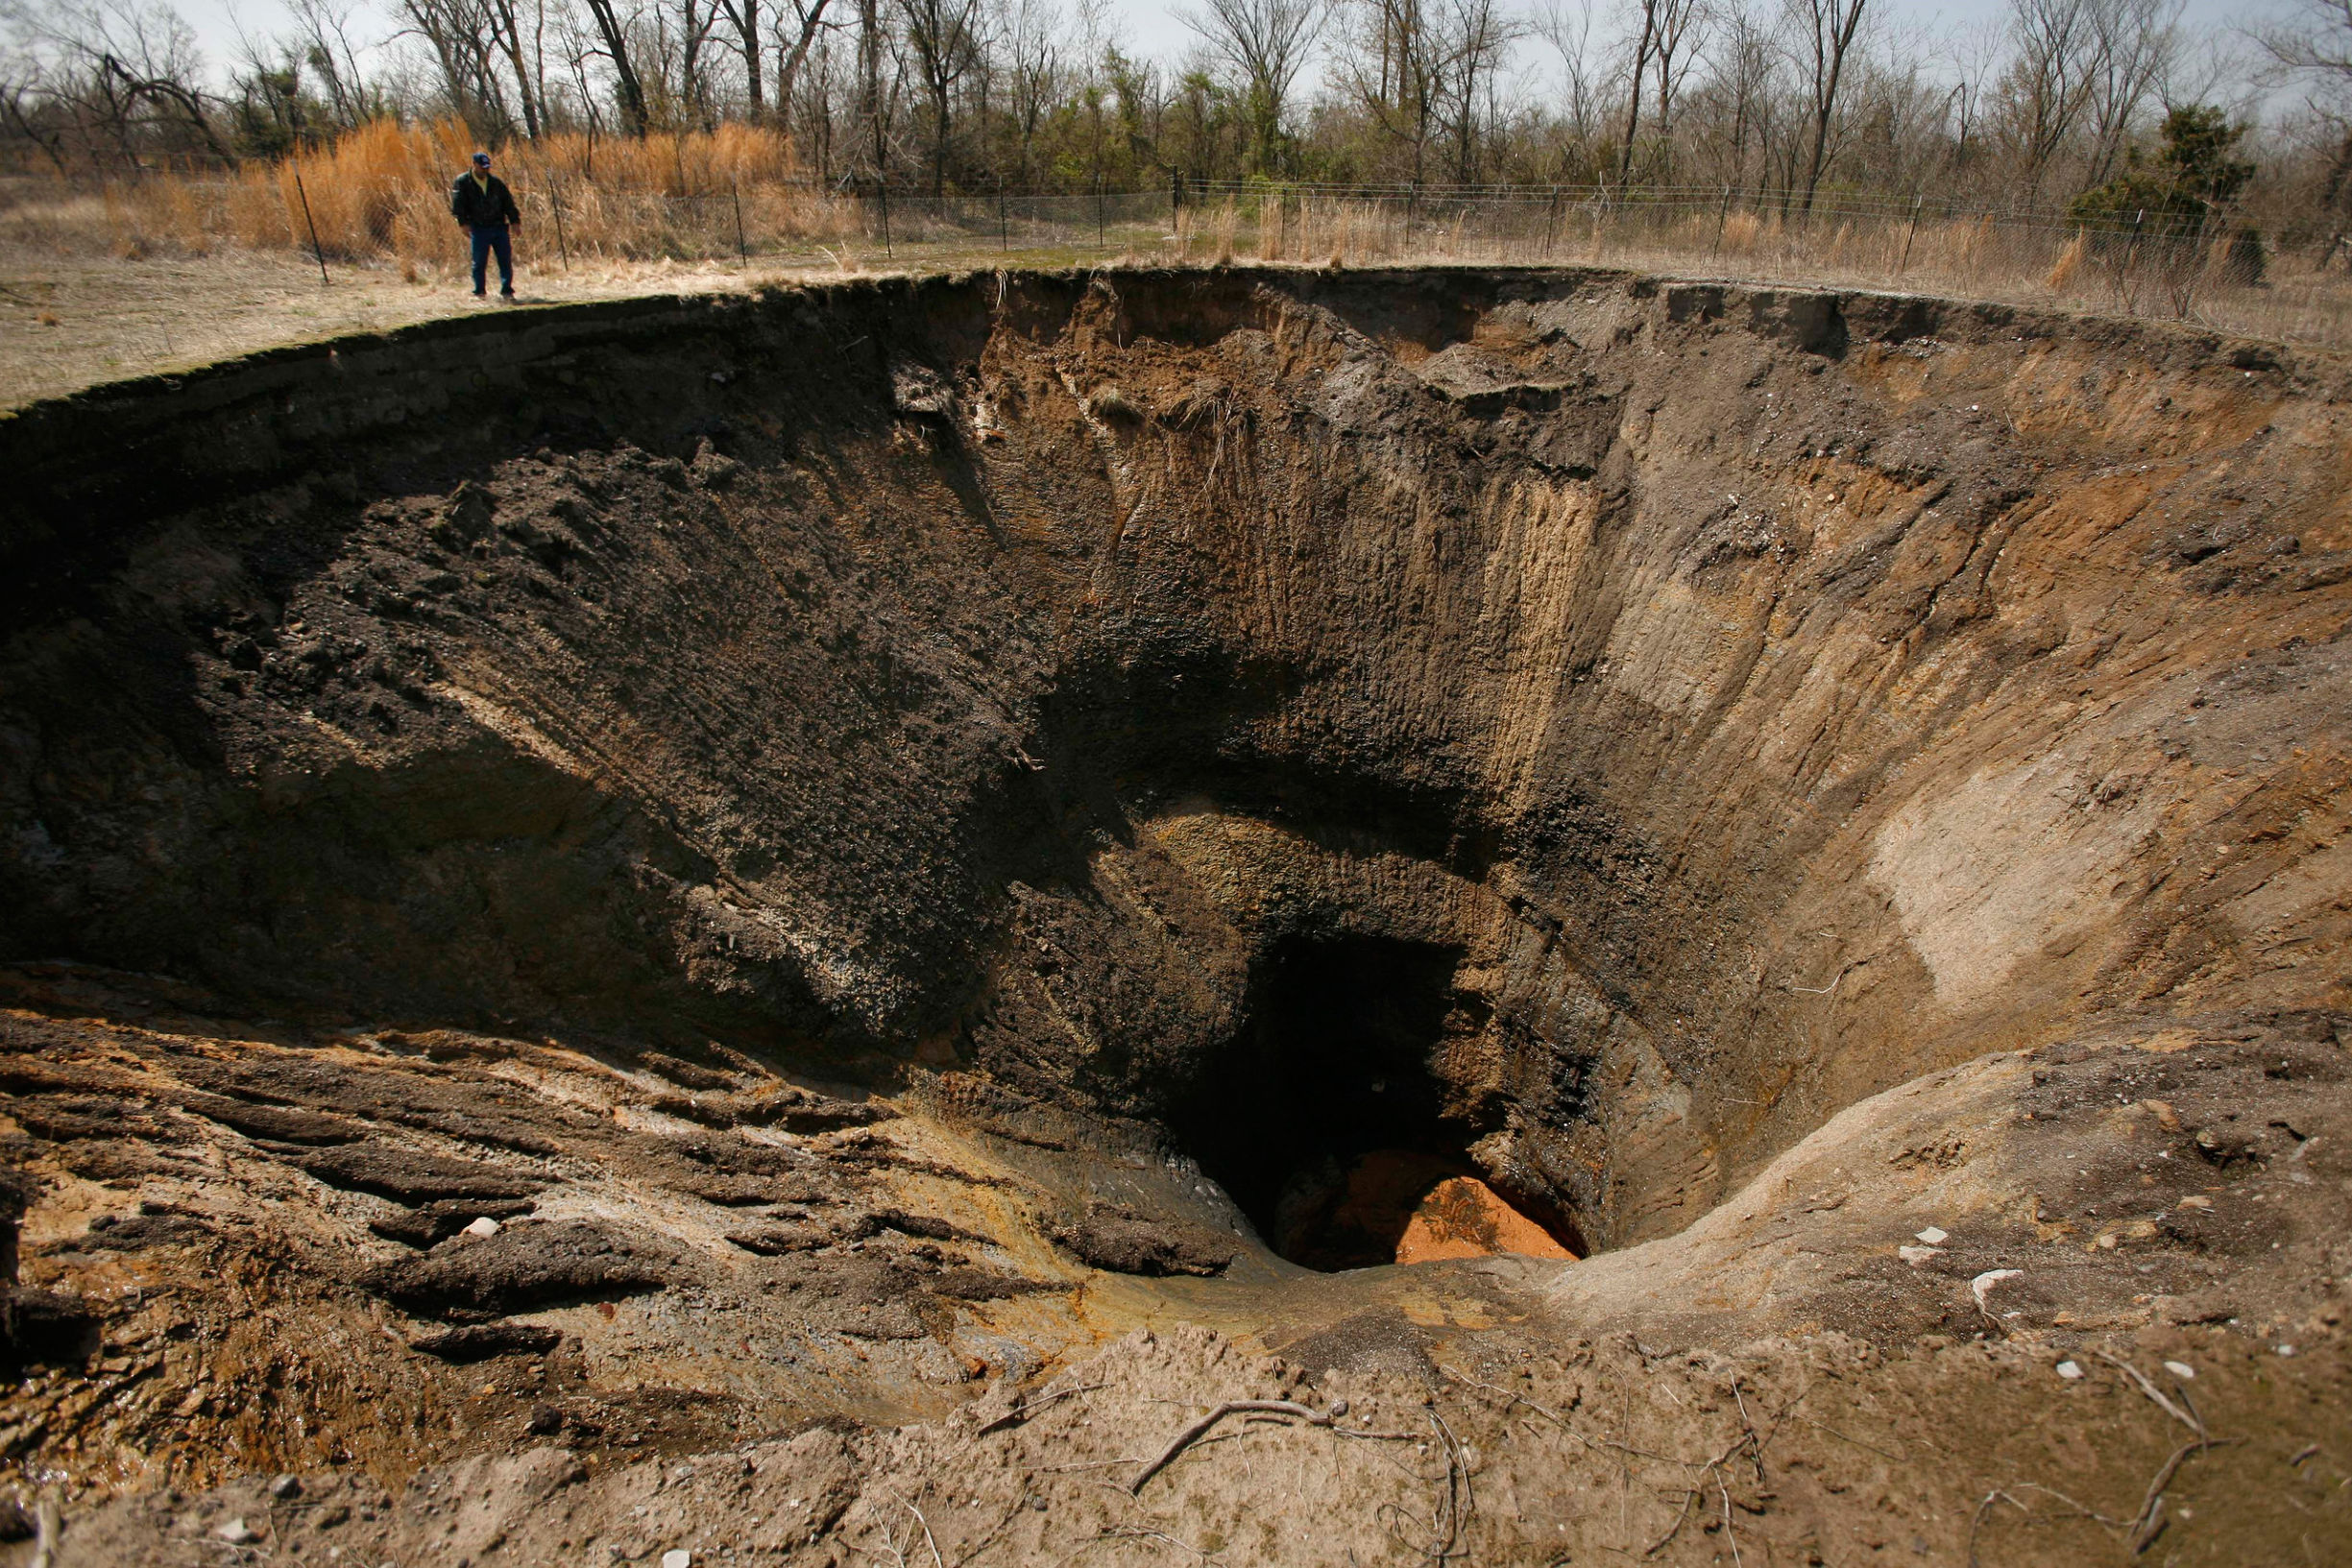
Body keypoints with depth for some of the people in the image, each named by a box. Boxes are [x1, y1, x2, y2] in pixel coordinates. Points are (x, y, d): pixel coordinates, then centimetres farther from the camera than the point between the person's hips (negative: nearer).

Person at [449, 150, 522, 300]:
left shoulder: (496, 182, 12)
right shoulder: (463, 182, 2)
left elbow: (508, 202, 12)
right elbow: (458, 203, -5)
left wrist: (514, 220, 2)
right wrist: (463, 222, -16)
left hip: (499, 227, 3)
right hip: (479, 229, -3)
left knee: (506, 260, -1)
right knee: (479, 262, -1)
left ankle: (506, 290, 7)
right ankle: (479, 292, 9)